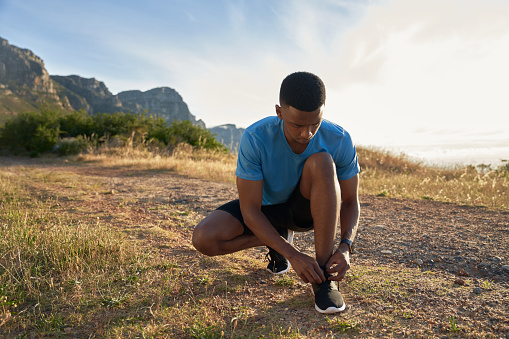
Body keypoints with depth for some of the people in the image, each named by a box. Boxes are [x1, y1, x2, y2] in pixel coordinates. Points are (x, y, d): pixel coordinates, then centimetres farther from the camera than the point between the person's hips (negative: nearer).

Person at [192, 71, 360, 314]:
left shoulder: (339, 141, -23)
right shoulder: (255, 139, -29)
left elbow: (350, 202, -12)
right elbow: (249, 210, -26)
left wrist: (345, 246, -31)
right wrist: (292, 255, -34)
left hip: (308, 209, 1)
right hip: (267, 208, 0)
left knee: (321, 161, -34)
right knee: (204, 239, -24)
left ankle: (324, 276, -25)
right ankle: (279, 240, 2)